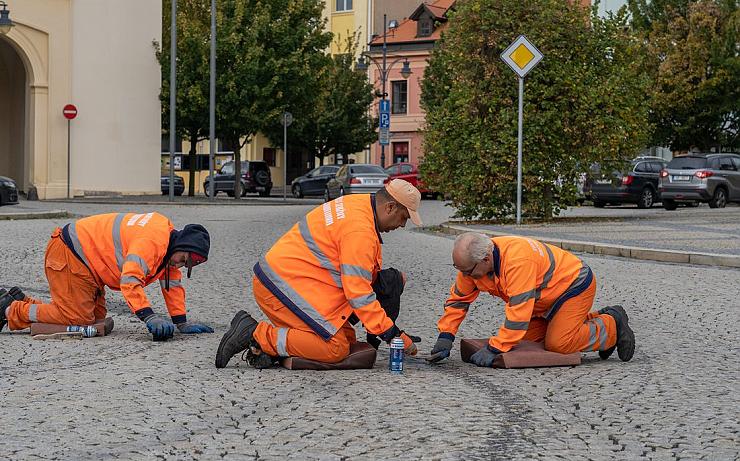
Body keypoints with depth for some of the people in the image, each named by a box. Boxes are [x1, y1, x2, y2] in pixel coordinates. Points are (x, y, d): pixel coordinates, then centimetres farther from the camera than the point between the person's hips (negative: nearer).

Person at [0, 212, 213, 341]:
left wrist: (181, 323, 7)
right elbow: (130, 280, -36)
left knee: (96, 317, 7)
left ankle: (21, 301, 18)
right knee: (78, 318, -16)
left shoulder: (168, 238, 6)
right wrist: (149, 316, -42)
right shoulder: (152, 241, -26)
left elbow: (173, 283, 13)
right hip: (69, 255, -11)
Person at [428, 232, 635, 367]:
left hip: (575, 284, -9)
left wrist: (493, 349, -40)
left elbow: (519, 311, -41)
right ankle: (593, 319, 18)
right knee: (529, 337, 4)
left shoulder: (517, 261, -40)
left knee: (558, 343, -19)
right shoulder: (472, 263, -14)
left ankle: (612, 324, 5)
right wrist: (445, 336, -10)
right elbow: (458, 299, -1)